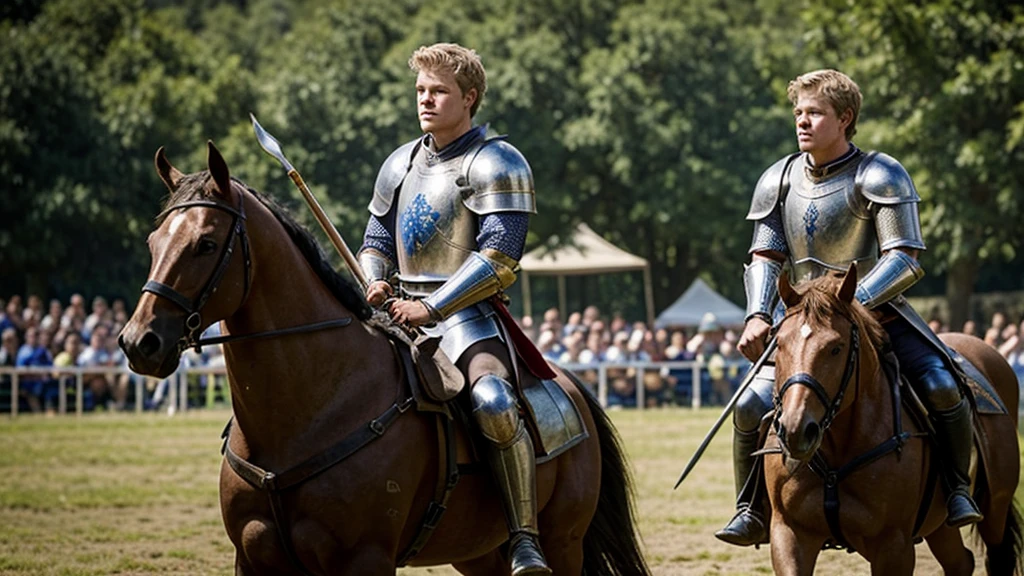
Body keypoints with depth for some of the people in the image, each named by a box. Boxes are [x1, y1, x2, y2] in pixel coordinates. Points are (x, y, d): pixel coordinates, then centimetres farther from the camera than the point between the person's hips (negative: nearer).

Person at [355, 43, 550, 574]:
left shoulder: (496, 165, -5)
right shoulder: (401, 163, 16)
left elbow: (497, 259, -14)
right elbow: (377, 239, 23)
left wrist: (431, 307, -20)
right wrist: (376, 284, 0)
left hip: (466, 313, -8)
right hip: (401, 311, 8)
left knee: (493, 402, -34)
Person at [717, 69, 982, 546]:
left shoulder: (879, 177, -13)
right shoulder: (778, 181, 2)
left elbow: (904, 259, -20)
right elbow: (765, 256, 2)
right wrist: (758, 316, -17)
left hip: (881, 312, -3)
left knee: (942, 389, -26)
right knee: (751, 406, -14)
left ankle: (958, 490, -4)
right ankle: (751, 512, 4)